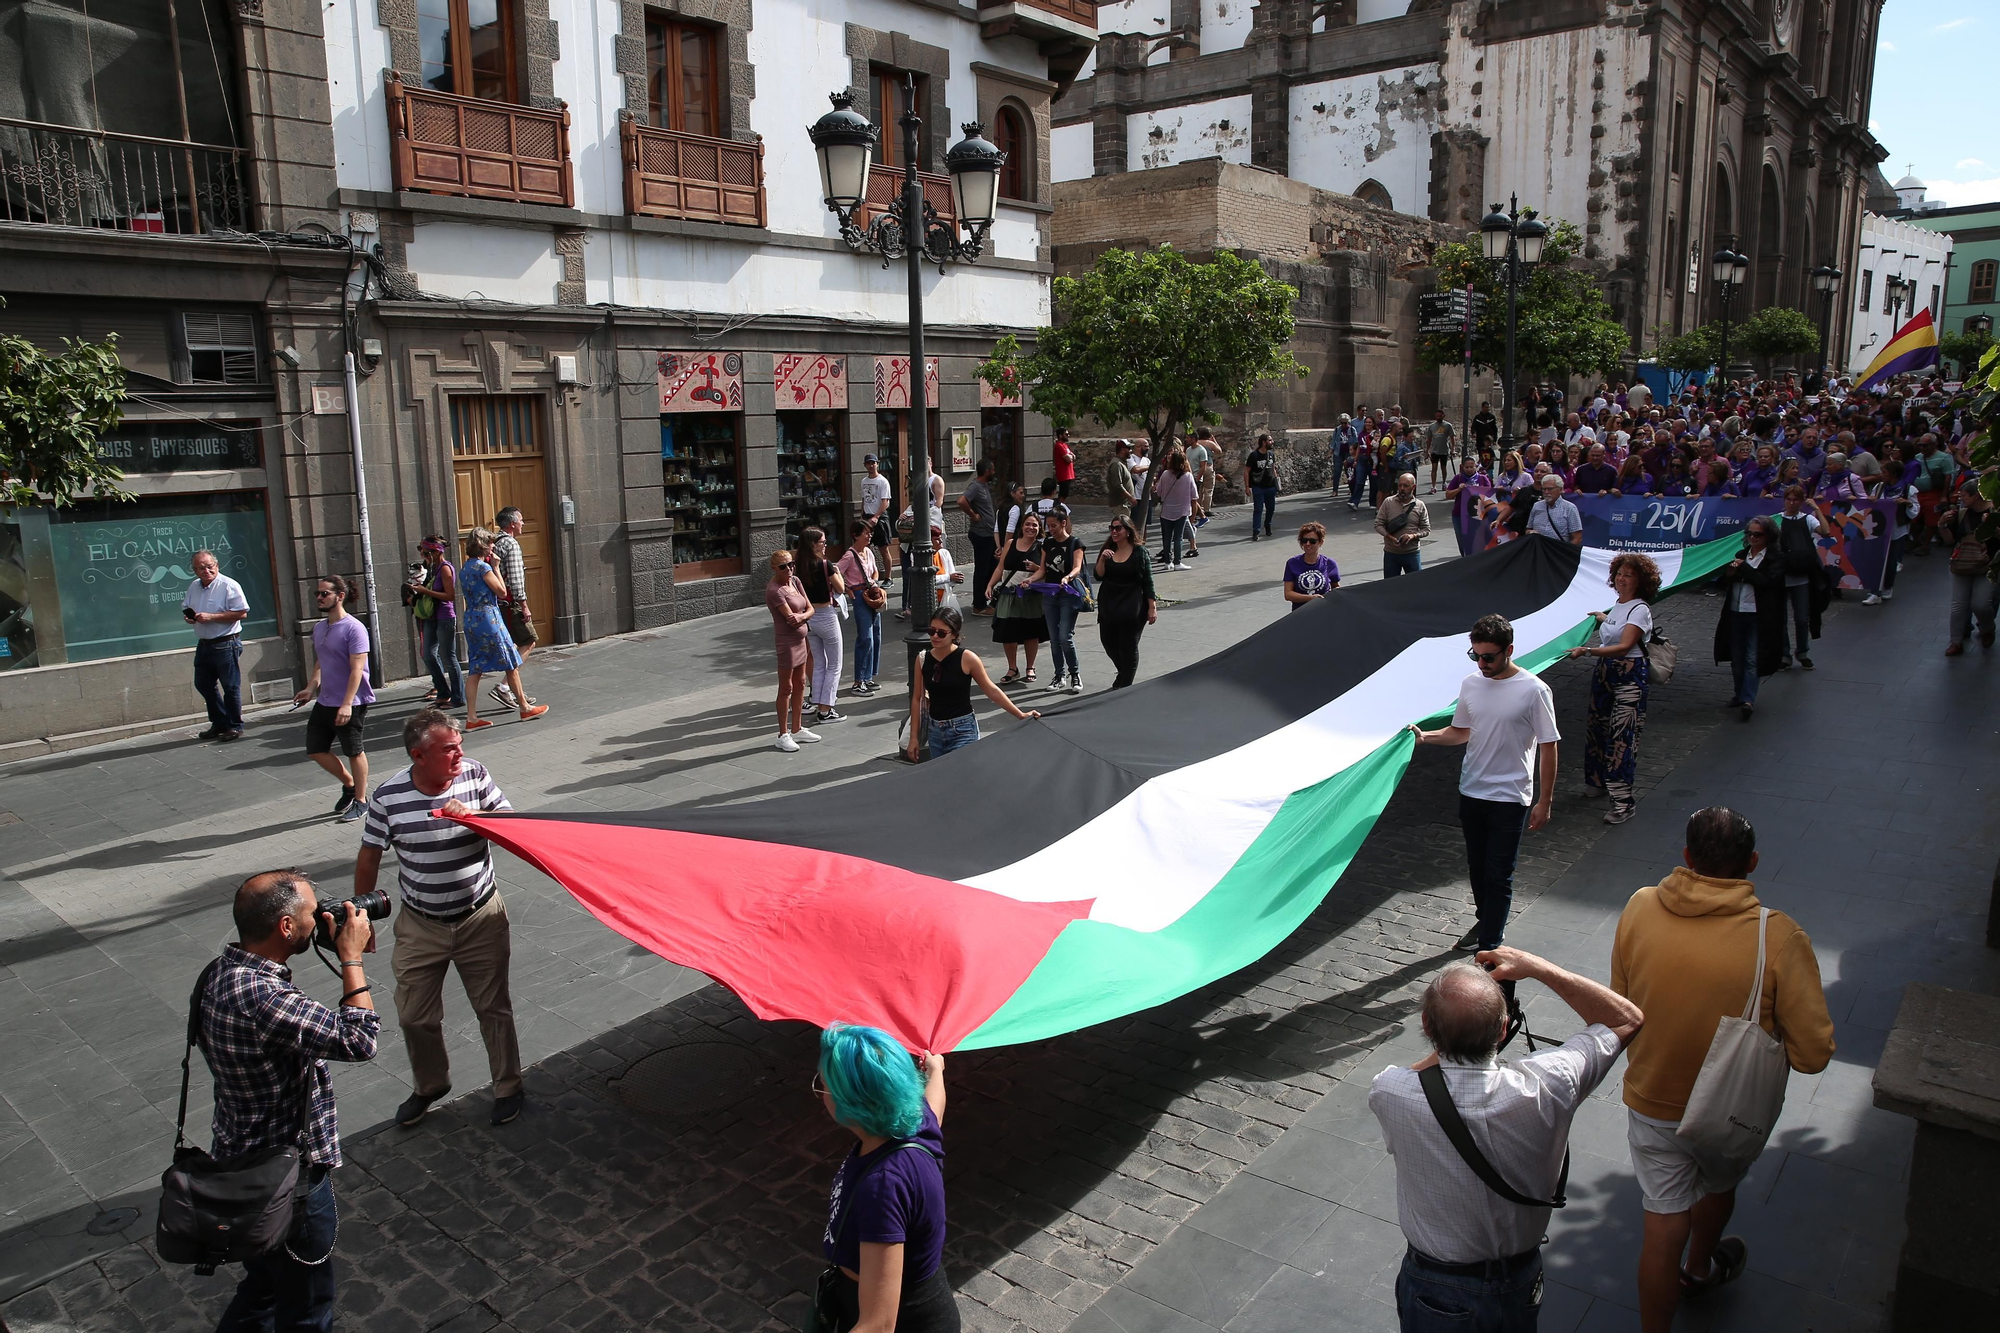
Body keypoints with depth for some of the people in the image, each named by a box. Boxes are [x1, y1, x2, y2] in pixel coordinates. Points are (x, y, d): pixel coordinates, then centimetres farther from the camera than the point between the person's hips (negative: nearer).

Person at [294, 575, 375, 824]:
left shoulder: (354, 628, -16)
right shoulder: (319, 627, 9)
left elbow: (357, 669, -21)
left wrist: (347, 704, -26)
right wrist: (311, 687, 5)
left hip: (350, 704, -8)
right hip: (324, 702, 8)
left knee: (354, 752, 4)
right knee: (316, 750, 11)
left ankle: (360, 800, 20)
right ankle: (349, 784, 32)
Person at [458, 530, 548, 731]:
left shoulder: (464, 568, 12)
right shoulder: (482, 567, -13)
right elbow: (502, 591, -9)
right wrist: (495, 567, -3)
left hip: (470, 620, 8)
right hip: (488, 618, -8)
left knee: (474, 670, 6)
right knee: (512, 664, 4)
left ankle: (471, 718, 4)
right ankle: (525, 708, 13)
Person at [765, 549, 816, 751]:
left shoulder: (795, 581, 5)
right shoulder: (774, 590, -19)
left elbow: (810, 609, 2)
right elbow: (790, 617, -23)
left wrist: (801, 617, -17)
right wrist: (805, 616, -7)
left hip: (800, 639, 8)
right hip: (786, 641, -8)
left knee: (800, 685, 16)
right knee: (786, 688, -1)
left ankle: (797, 729, 27)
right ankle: (783, 736, 8)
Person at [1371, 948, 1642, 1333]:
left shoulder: (1390, 1095, -32)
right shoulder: (1544, 1089, -30)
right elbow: (1627, 1019, -12)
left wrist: (1447, 1041, -9)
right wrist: (1535, 967, -12)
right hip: (1519, 1287, 2)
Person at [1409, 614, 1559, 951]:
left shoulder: (1533, 690, -15)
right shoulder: (1470, 684, 1)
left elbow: (1548, 747, -10)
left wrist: (1544, 800, -10)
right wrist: (1425, 737, -5)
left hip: (1510, 798, -6)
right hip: (1471, 792, 6)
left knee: (1499, 875, -1)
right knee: (1477, 866, 20)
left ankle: (1490, 945, 6)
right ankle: (1486, 921, 40)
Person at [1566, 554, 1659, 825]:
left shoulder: (1640, 609, -15)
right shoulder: (1618, 605, 10)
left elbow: (1624, 647, -27)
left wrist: (1587, 650, -35)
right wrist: (1604, 619, 30)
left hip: (1629, 676, -9)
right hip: (1605, 672, 9)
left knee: (1621, 735, -11)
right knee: (1597, 726, 16)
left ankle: (1623, 800, -8)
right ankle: (1601, 781, 33)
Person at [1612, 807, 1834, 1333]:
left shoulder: (1639, 909, -18)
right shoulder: (1779, 937, -26)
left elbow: (1618, 1009, -4)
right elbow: (1813, 1053, -22)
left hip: (1651, 1100, 0)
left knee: (1664, 1221, 14)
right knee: (1718, 1187, 31)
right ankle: (1698, 1270, 58)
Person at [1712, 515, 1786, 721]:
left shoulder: (1775, 558, -5)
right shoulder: (1741, 554, 11)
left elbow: (1767, 581, -20)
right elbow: (1723, 581, 13)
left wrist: (1743, 568, -15)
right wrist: (1729, 573, -9)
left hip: (1758, 616, -6)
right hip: (1735, 613, 6)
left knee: (1752, 659, -7)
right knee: (1736, 658, 13)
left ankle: (1748, 700, -9)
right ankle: (1740, 694, 24)